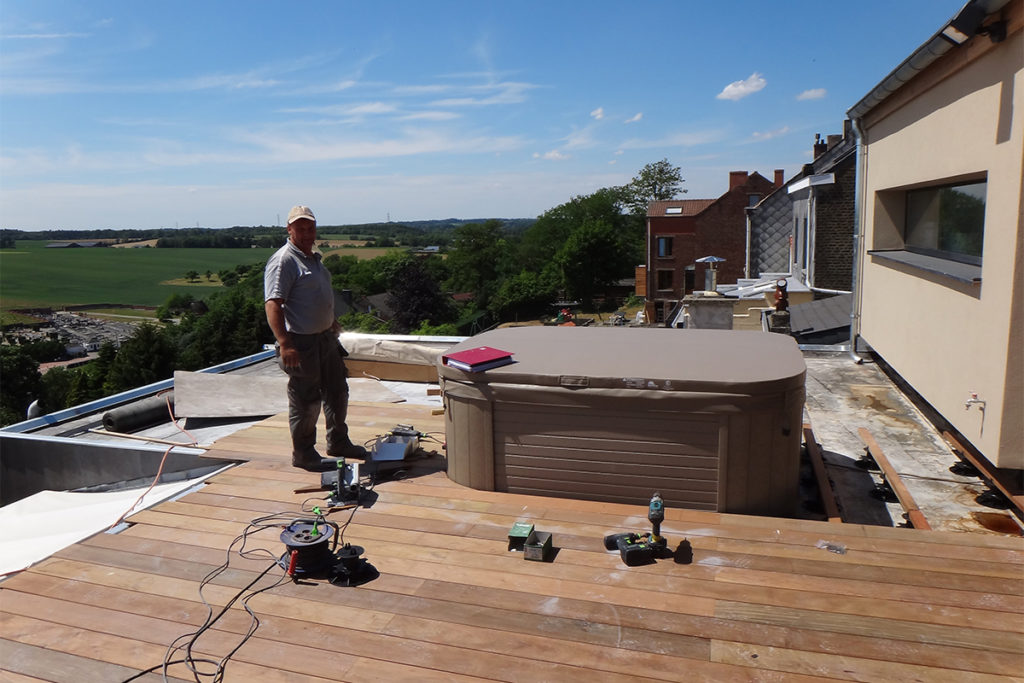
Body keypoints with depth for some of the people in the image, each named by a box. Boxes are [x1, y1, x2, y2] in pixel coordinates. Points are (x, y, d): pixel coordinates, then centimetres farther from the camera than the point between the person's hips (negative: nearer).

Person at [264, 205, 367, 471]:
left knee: (337, 392, 18)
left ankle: (338, 443, 34)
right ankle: (303, 454, 17)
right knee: (306, 401, 0)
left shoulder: (314, 258, 14)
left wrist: (331, 322, 31)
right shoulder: (284, 260, -16)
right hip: (302, 342, -9)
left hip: (326, 338, 10)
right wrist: (284, 344, -32)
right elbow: (273, 303, -24)